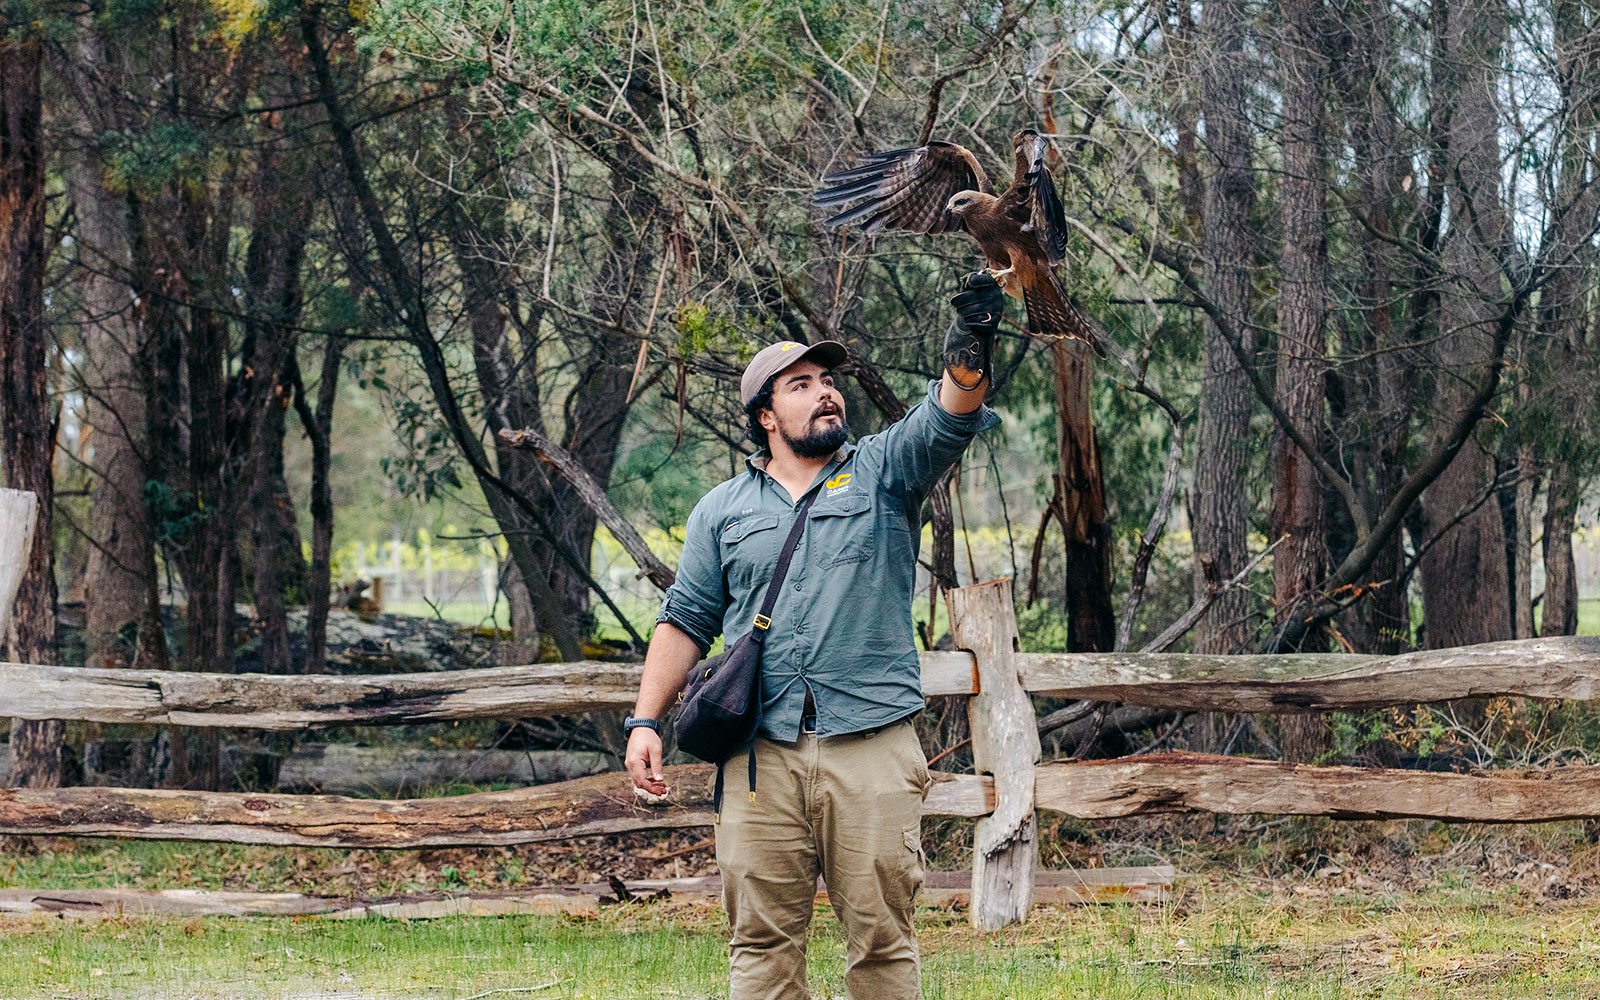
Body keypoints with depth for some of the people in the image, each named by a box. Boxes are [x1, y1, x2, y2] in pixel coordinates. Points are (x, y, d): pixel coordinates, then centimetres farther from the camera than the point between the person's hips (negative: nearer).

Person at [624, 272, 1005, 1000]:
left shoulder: (883, 472, 10)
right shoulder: (722, 511, 17)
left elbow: (947, 422, -9)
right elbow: (686, 621, 17)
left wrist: (968, 359, -30)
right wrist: (645, 721, 6)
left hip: (870, 748, -1)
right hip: (761, 755, 1)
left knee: (881, 940, -1)